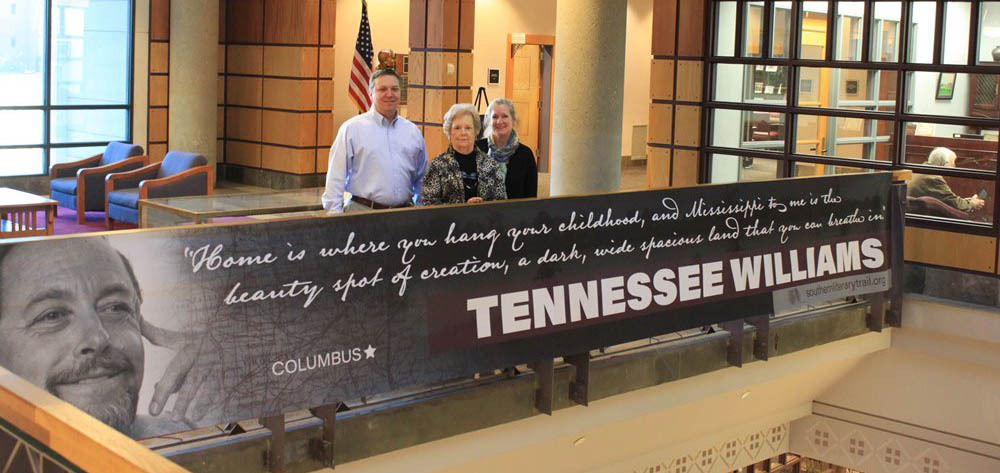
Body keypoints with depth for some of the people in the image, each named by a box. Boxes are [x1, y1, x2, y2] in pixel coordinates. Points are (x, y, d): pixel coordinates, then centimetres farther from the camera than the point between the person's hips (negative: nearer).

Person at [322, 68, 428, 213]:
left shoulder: (413, 132, 14)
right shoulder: (351, 129, 0)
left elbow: (421, 178, 20)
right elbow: (336, 178, -3)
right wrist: (335, 217, -9)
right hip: (362, 211, -4)